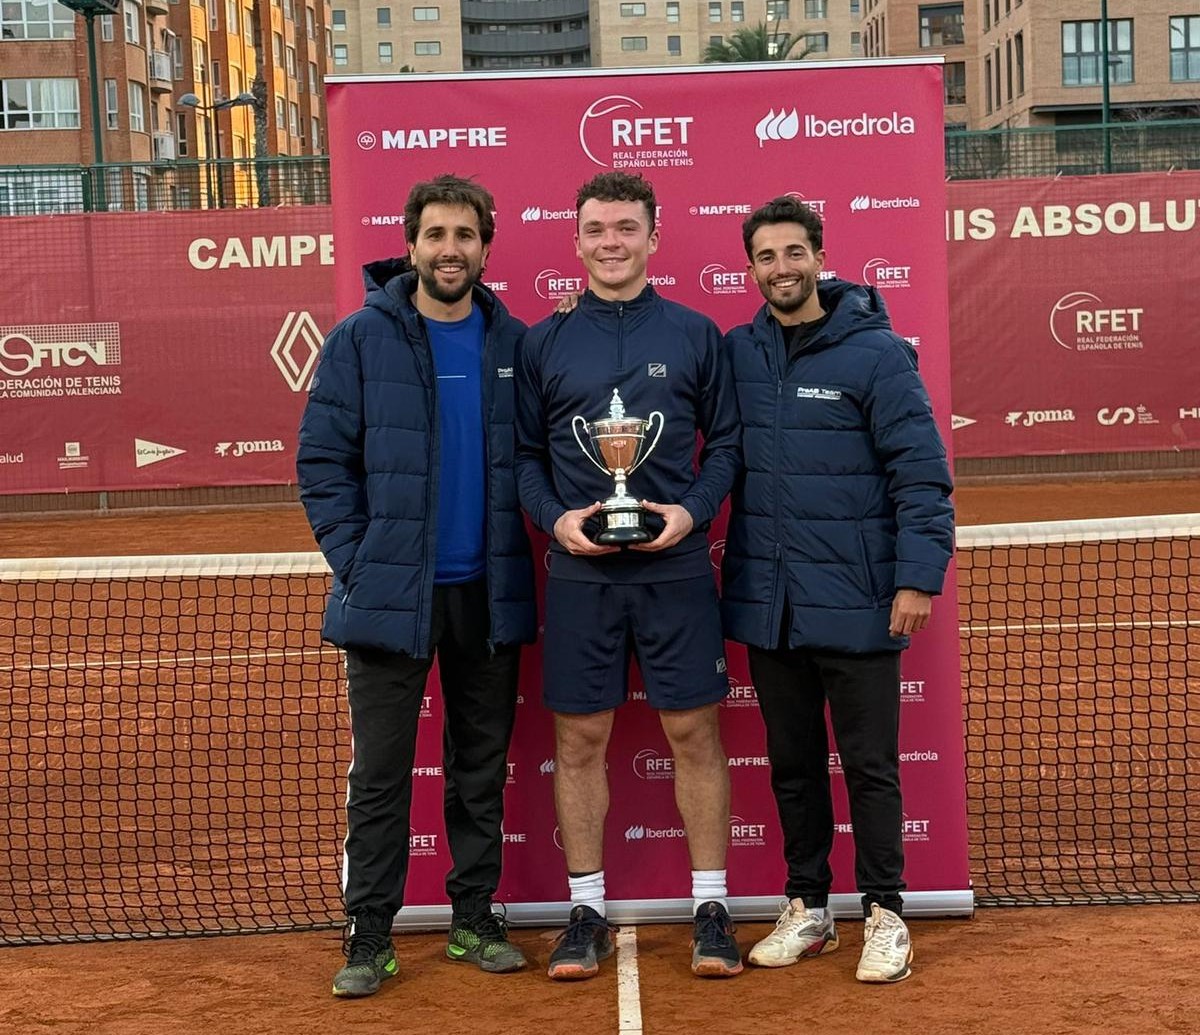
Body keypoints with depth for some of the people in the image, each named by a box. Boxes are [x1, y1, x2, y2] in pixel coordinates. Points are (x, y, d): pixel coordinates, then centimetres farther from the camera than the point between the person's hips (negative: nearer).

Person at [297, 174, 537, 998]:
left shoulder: (514, 344, 5)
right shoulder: (362, 339, -3)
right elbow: (323, 460, -4)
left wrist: (524, 550, 0)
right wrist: (356, 563, -10)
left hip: (489, 594, 3)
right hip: (391, 594, -2)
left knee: (483, 767, 12)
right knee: (381, 773, 3)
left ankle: (475, 918, 24)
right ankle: (370, 937, 14)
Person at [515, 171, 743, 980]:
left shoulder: (695, 333, 4)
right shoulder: (543, 343, 6)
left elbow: (726, 441, 6)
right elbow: (524, 453, 8)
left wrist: (694, 509, -9)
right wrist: (555, 518, -8)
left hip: (675, 566, -1)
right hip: (579, 572, 1)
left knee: (695, 733, 4)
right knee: (579, 740, 6)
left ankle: (711, 907, 17)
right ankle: (588, 911, 19)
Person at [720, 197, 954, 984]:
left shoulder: (876, 352, -7)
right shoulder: (735, 353, 6)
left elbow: (922, 471, -9)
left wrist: (918, 576, -14)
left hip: (855, 606, -4)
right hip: (766, 603, 4)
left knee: (870, 765, 5)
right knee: (792, 764, 14)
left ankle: (885, 914, 19)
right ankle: (807, 907, 28)